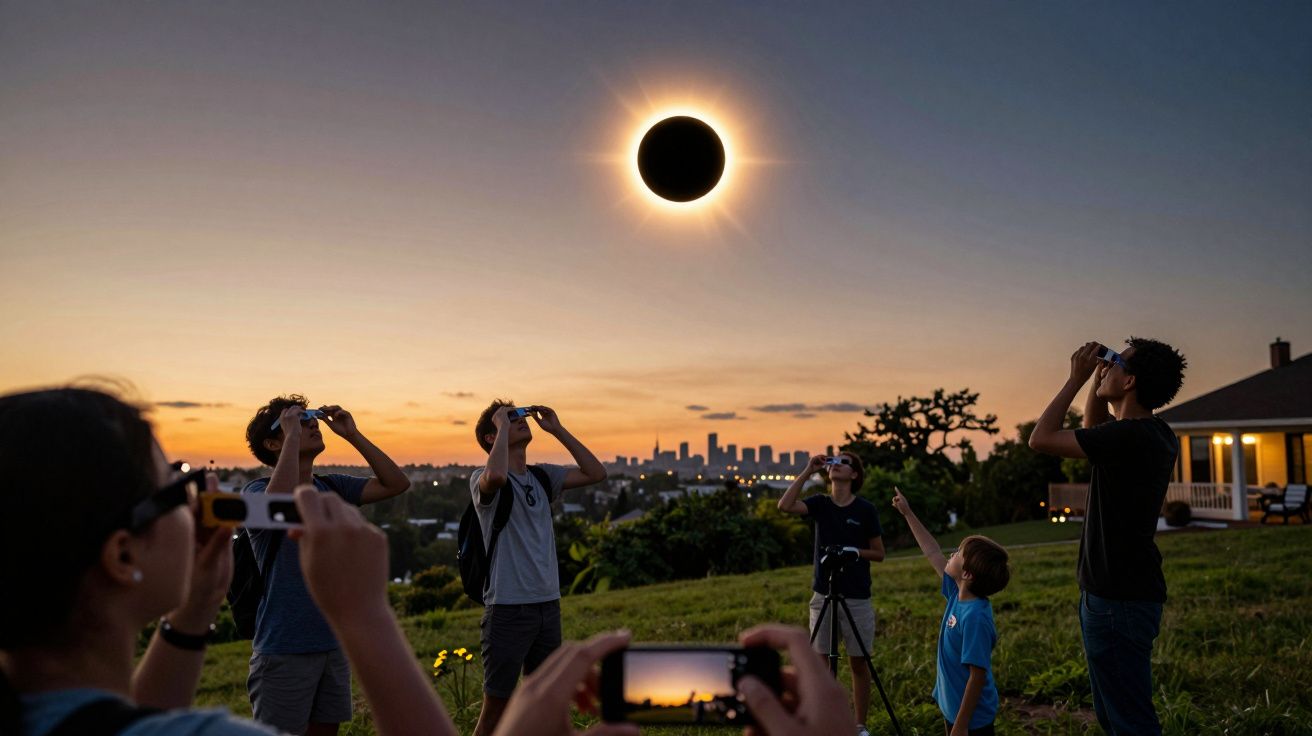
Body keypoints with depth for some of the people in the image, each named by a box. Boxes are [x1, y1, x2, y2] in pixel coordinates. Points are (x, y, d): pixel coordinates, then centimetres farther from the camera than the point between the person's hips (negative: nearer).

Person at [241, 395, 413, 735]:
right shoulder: (258, 491, -11)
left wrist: (353, 435, -4)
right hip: (284, 650, -6)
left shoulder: (332, 487, 7)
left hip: (335, 643, 6)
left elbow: (396, 483, 1)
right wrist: (292, 435, -25)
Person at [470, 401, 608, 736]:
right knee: (496, 705, 2)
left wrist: (557, 429, 2)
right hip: (508, 608, -6)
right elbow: (496, 475, -33)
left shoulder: (542, 476, 10)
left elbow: (596, 473, 4)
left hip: (548, 605, 6)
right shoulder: (482, 479, -9)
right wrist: (503, 425, -18)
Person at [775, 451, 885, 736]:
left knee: (859, 663, 6)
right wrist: (808, 472, -15)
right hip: (823, 595, 2)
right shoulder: (820, 504, 1)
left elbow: (879, 553, 1)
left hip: (856, 598, -2)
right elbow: (785, 506, -18)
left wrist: (855, 551, -18)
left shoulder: (865, 509, -4)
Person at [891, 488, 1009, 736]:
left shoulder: (975, 617, -28)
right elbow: (933, 553, 8)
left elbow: (978, 676, -26)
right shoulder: (958, 593, -4)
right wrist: (908, 513, 13)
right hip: (953, 708, 8)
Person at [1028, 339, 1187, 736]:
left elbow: (1041, 438, -17)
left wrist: (1077, 378, -9)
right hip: (1130, 589, 10)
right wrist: (1096, 379, 11)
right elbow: (1093, 430, 26)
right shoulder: (1156, 435, 7)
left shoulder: (1128, 436, -22)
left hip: (1117, 599, -10)